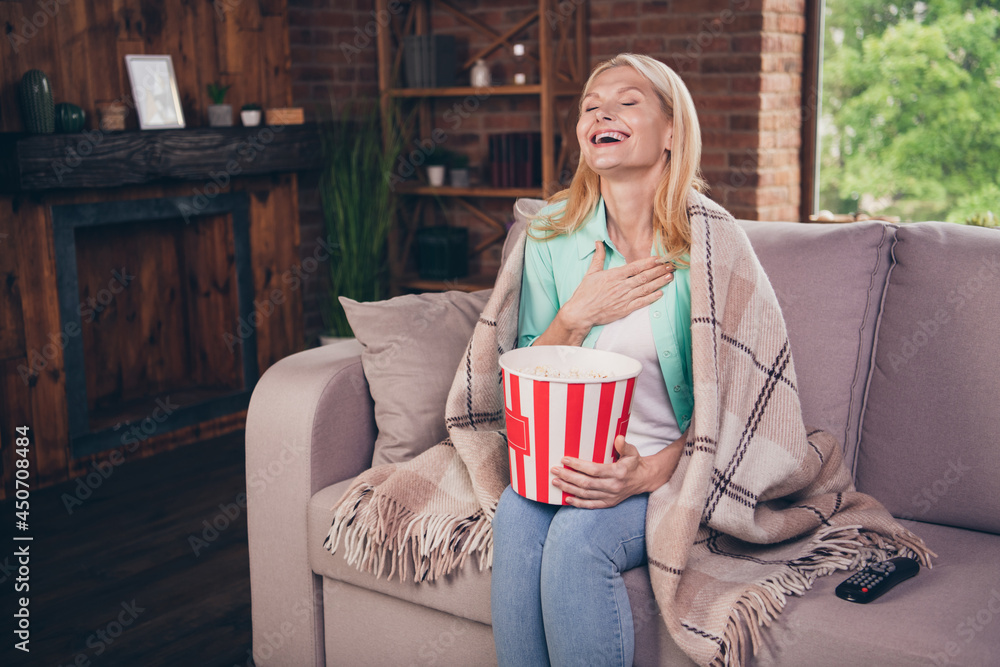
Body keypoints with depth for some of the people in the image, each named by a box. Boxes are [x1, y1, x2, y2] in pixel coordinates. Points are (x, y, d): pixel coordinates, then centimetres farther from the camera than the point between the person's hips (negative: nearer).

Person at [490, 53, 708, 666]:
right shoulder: (552, 234, 4)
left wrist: (652, 471, -22)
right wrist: (578, 316, -11)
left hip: (674, 467, -3)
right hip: (568, 456, 3)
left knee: (578, 535, -31)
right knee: (517, 515, -28)